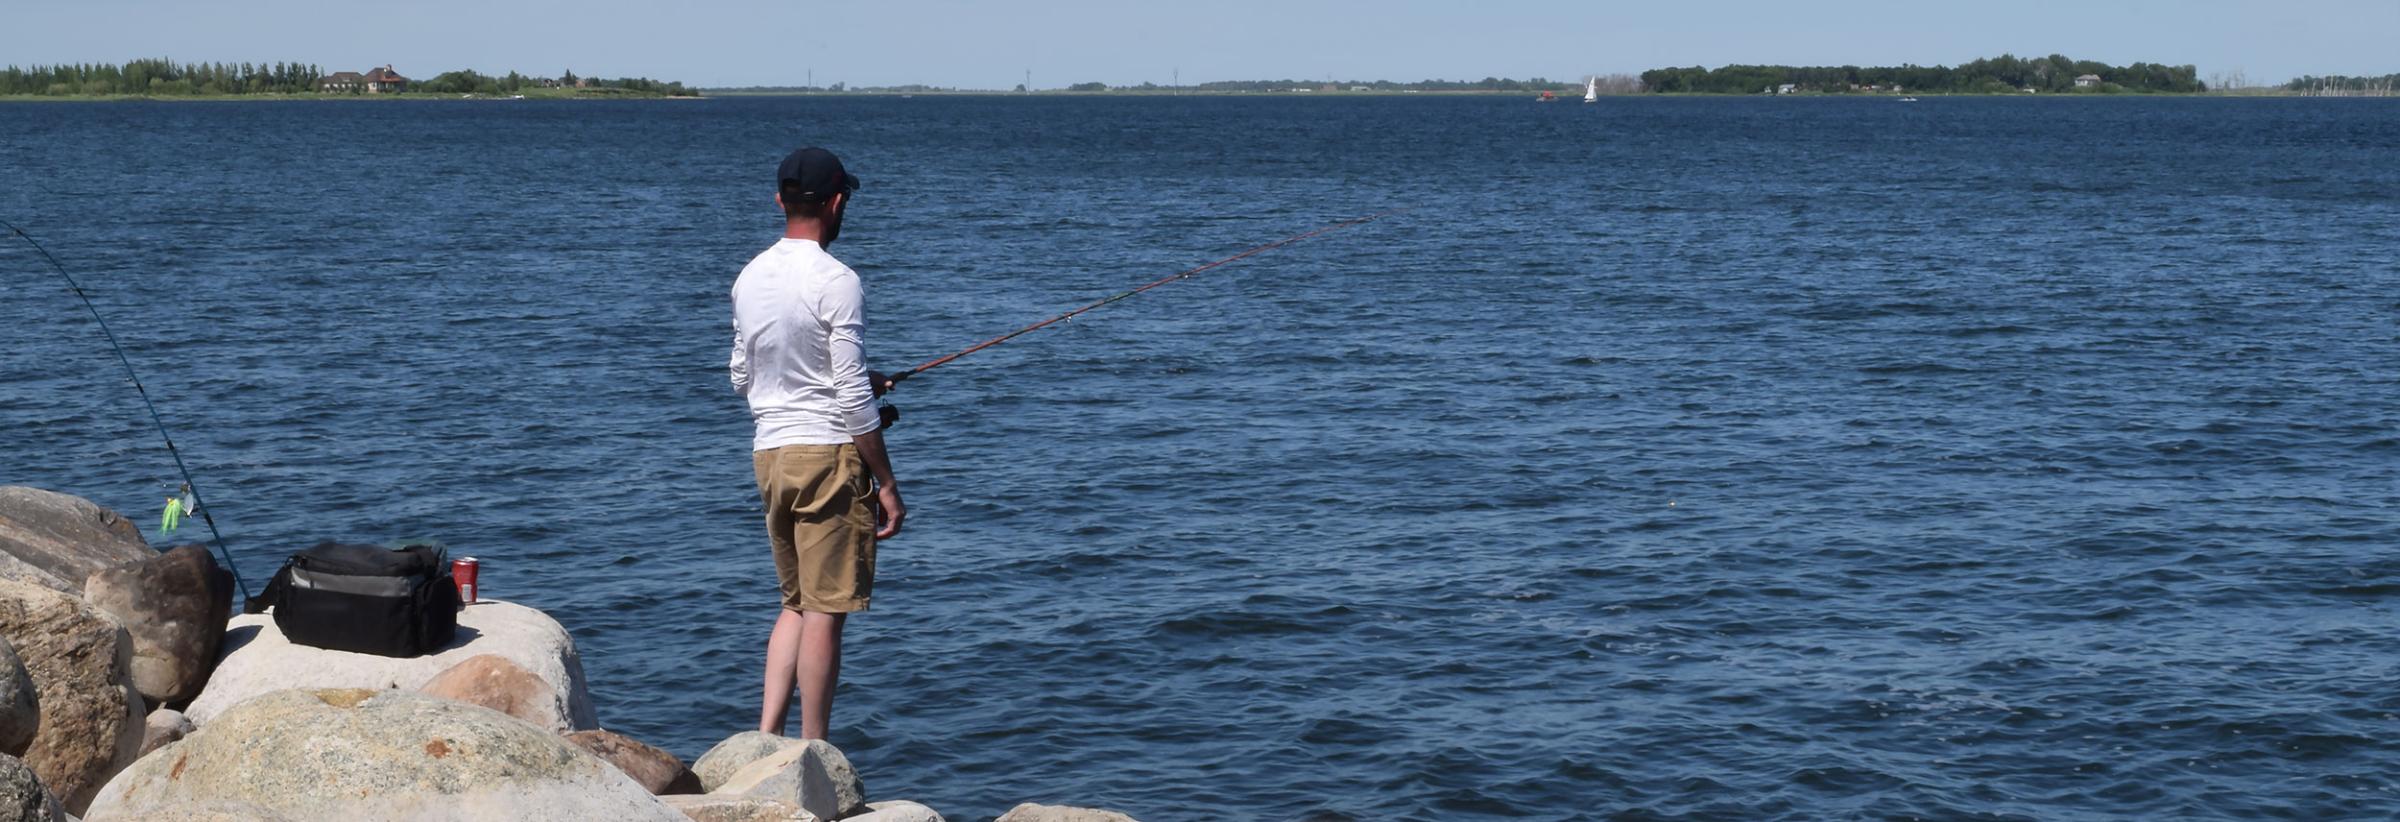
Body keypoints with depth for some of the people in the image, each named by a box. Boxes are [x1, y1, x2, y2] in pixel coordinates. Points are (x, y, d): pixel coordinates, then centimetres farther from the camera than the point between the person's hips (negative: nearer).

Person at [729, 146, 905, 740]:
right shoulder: (837, 282, -13)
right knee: (825, 612, -1)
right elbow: (854, 400, -14)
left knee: (796, 603, 17)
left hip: (768, 452, 7)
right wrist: (887, 485, -7)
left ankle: (766, 734, 9)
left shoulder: (751, 276, 10)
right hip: (828, 452, -7)